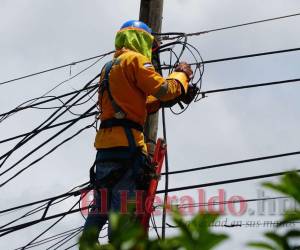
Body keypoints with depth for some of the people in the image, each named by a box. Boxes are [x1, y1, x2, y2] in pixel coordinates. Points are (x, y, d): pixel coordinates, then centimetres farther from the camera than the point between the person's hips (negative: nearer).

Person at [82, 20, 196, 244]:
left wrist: (163, 99, 20)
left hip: (105, 143, 9)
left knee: (101, 206, 14)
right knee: (123, 207, -12)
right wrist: (182, 74, 7)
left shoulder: (109, 67, 25)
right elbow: (163, 89, -11)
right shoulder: (135, 59, -2)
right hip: (125, 142, -9)